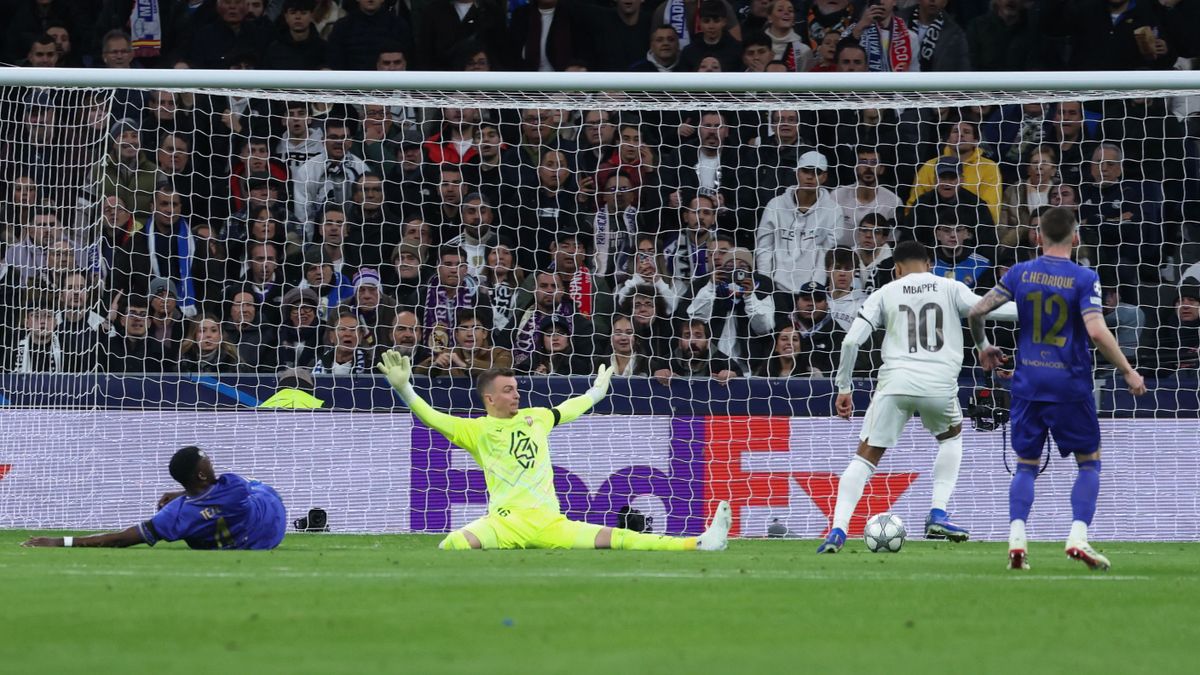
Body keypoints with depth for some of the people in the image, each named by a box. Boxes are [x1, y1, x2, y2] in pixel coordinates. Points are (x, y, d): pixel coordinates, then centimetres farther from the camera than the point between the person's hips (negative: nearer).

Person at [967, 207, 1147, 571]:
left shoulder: (1020, 273, 1)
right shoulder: (1084, 279, -8)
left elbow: (976, 312, 0)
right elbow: (1097, 331, -18)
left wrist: (983, 347, 19)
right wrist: (1128, 372, -8)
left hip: (1028, 382, 3)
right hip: (1070, 384, -3)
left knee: (1026, 465, 12)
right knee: (1089, 461, 11)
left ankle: (1016, 537, -7)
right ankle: (1078, 537, -5)